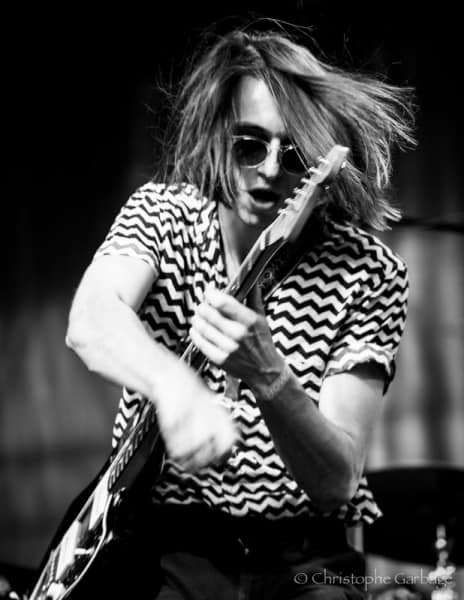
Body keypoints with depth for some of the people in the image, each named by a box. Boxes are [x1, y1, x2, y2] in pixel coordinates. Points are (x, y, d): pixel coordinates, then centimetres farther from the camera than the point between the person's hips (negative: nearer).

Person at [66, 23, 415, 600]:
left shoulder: (368, 274, -6)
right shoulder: (163, 214, -1)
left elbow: (338, 481, -12)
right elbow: (90, 320, -24)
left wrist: (266, 377, -31)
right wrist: (175, 383, -46)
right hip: (164, 547, -1)